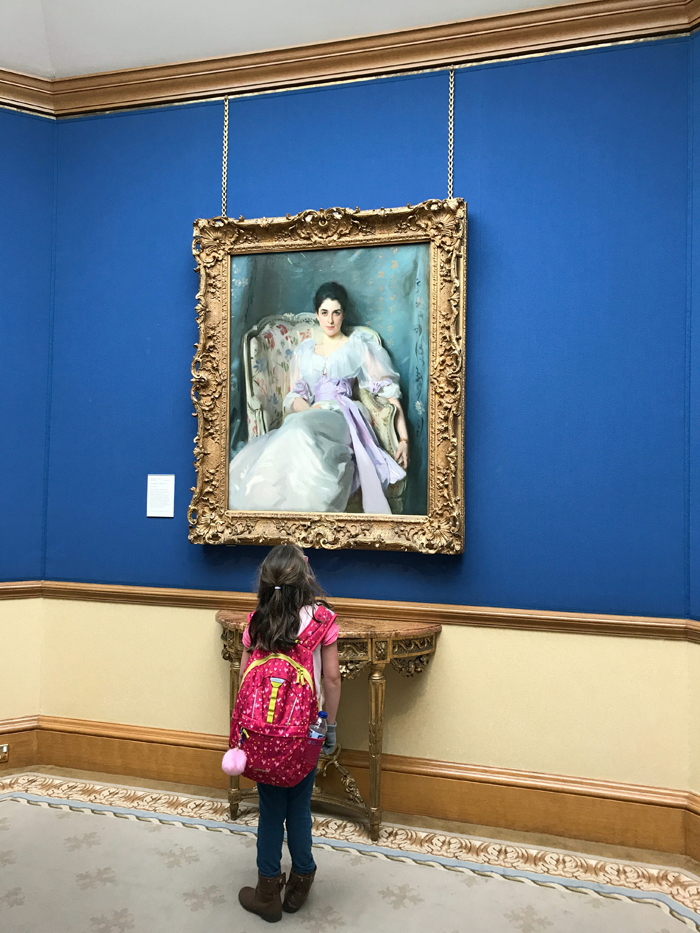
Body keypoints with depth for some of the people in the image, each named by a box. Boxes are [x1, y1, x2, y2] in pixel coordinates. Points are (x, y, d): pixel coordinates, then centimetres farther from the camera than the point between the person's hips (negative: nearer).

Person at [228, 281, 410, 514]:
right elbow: (295, 396, 16)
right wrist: (310, 410, -10)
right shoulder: (303, 351, 25)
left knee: (302, 433, -38)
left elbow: (389, 390, 9)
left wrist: (404, 439, -2)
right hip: (310, 418, 3)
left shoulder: (358, 345, 15)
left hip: (343, 418, -3)